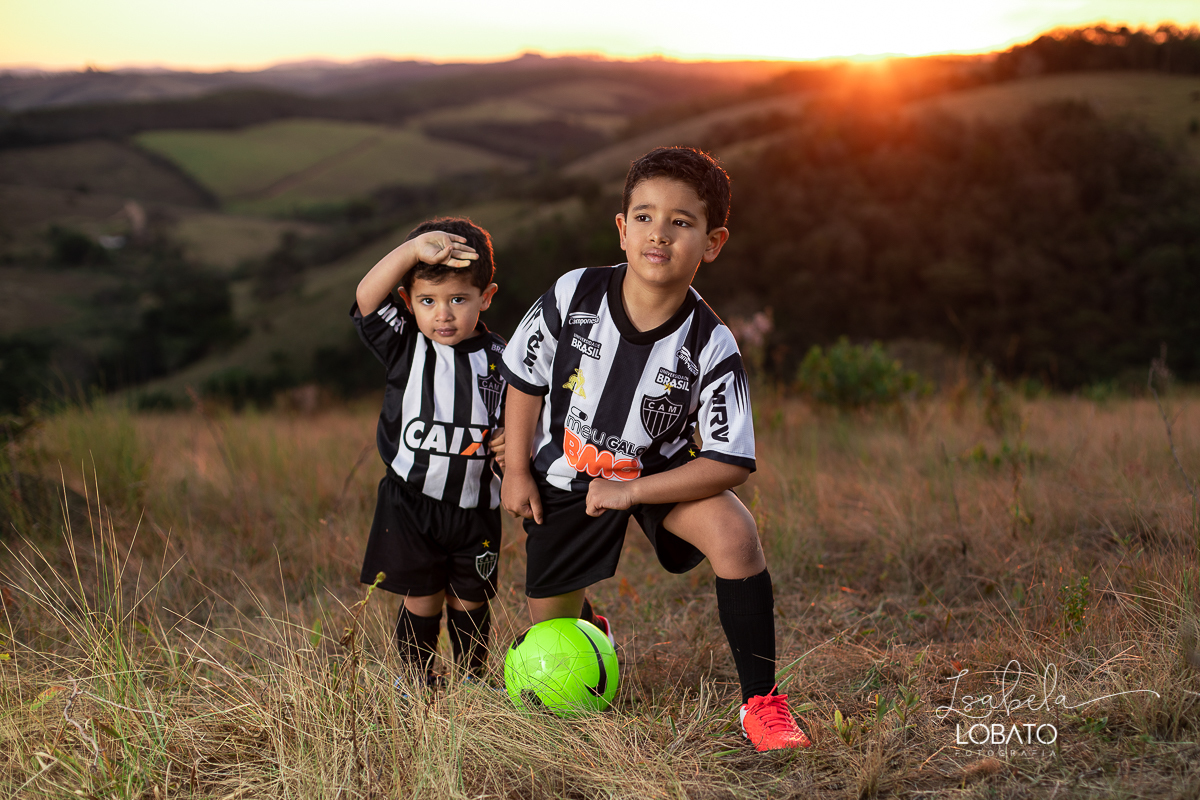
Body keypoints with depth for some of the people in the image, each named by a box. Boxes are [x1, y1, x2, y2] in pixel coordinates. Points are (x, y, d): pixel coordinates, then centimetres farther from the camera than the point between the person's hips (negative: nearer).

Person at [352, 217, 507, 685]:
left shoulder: (498, 359, -1)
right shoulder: (405, 347, -5)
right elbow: (367, 296, -20)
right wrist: (413, 249, -32)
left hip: (474, 505, 2)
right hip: (411, 500, -1)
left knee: (469, 600, 14)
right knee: (422, 599, 5)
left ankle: (472, 682, 32)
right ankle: (419, 683, 24)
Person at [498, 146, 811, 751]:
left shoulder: (712, 347, -25)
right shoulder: (572, 297, -21)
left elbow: (730, 462, -24)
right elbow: (525, 375, -4)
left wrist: (631, 493, -27)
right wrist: (517, 469, -2)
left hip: (658, 471, -1)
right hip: (566, 476, 2)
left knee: (735, 534, -31)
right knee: (549, 632, 10)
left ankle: (761, 702, -17)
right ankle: (588, 625, 52)